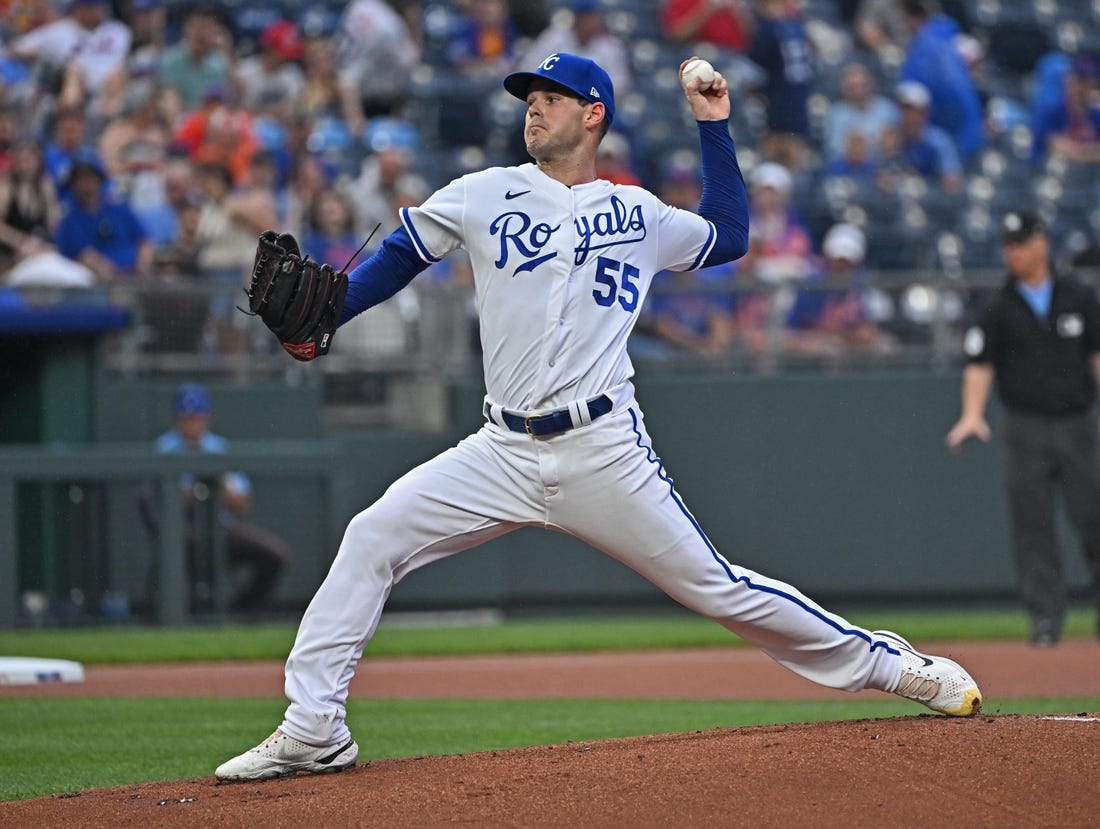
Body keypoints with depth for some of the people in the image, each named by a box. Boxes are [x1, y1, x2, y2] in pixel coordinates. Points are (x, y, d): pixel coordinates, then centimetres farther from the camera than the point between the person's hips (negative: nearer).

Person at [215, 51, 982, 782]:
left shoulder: (636, 215, 11)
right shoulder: (483, 196, 10)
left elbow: (730, 237, 25)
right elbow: (399, 258, 12)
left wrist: (714, 126, 19)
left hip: (605, 452, -2)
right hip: (504, 451, 2)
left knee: (715, 586, -3)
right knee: (373, 539, -13)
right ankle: (313, 731, -9)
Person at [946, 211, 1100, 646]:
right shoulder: (999, 308, 5)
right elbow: (979, 363, -1)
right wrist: (972, 414, -17)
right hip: (1025, 427, 0)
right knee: (1032, 528, -4)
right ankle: (1045, 616, -2)